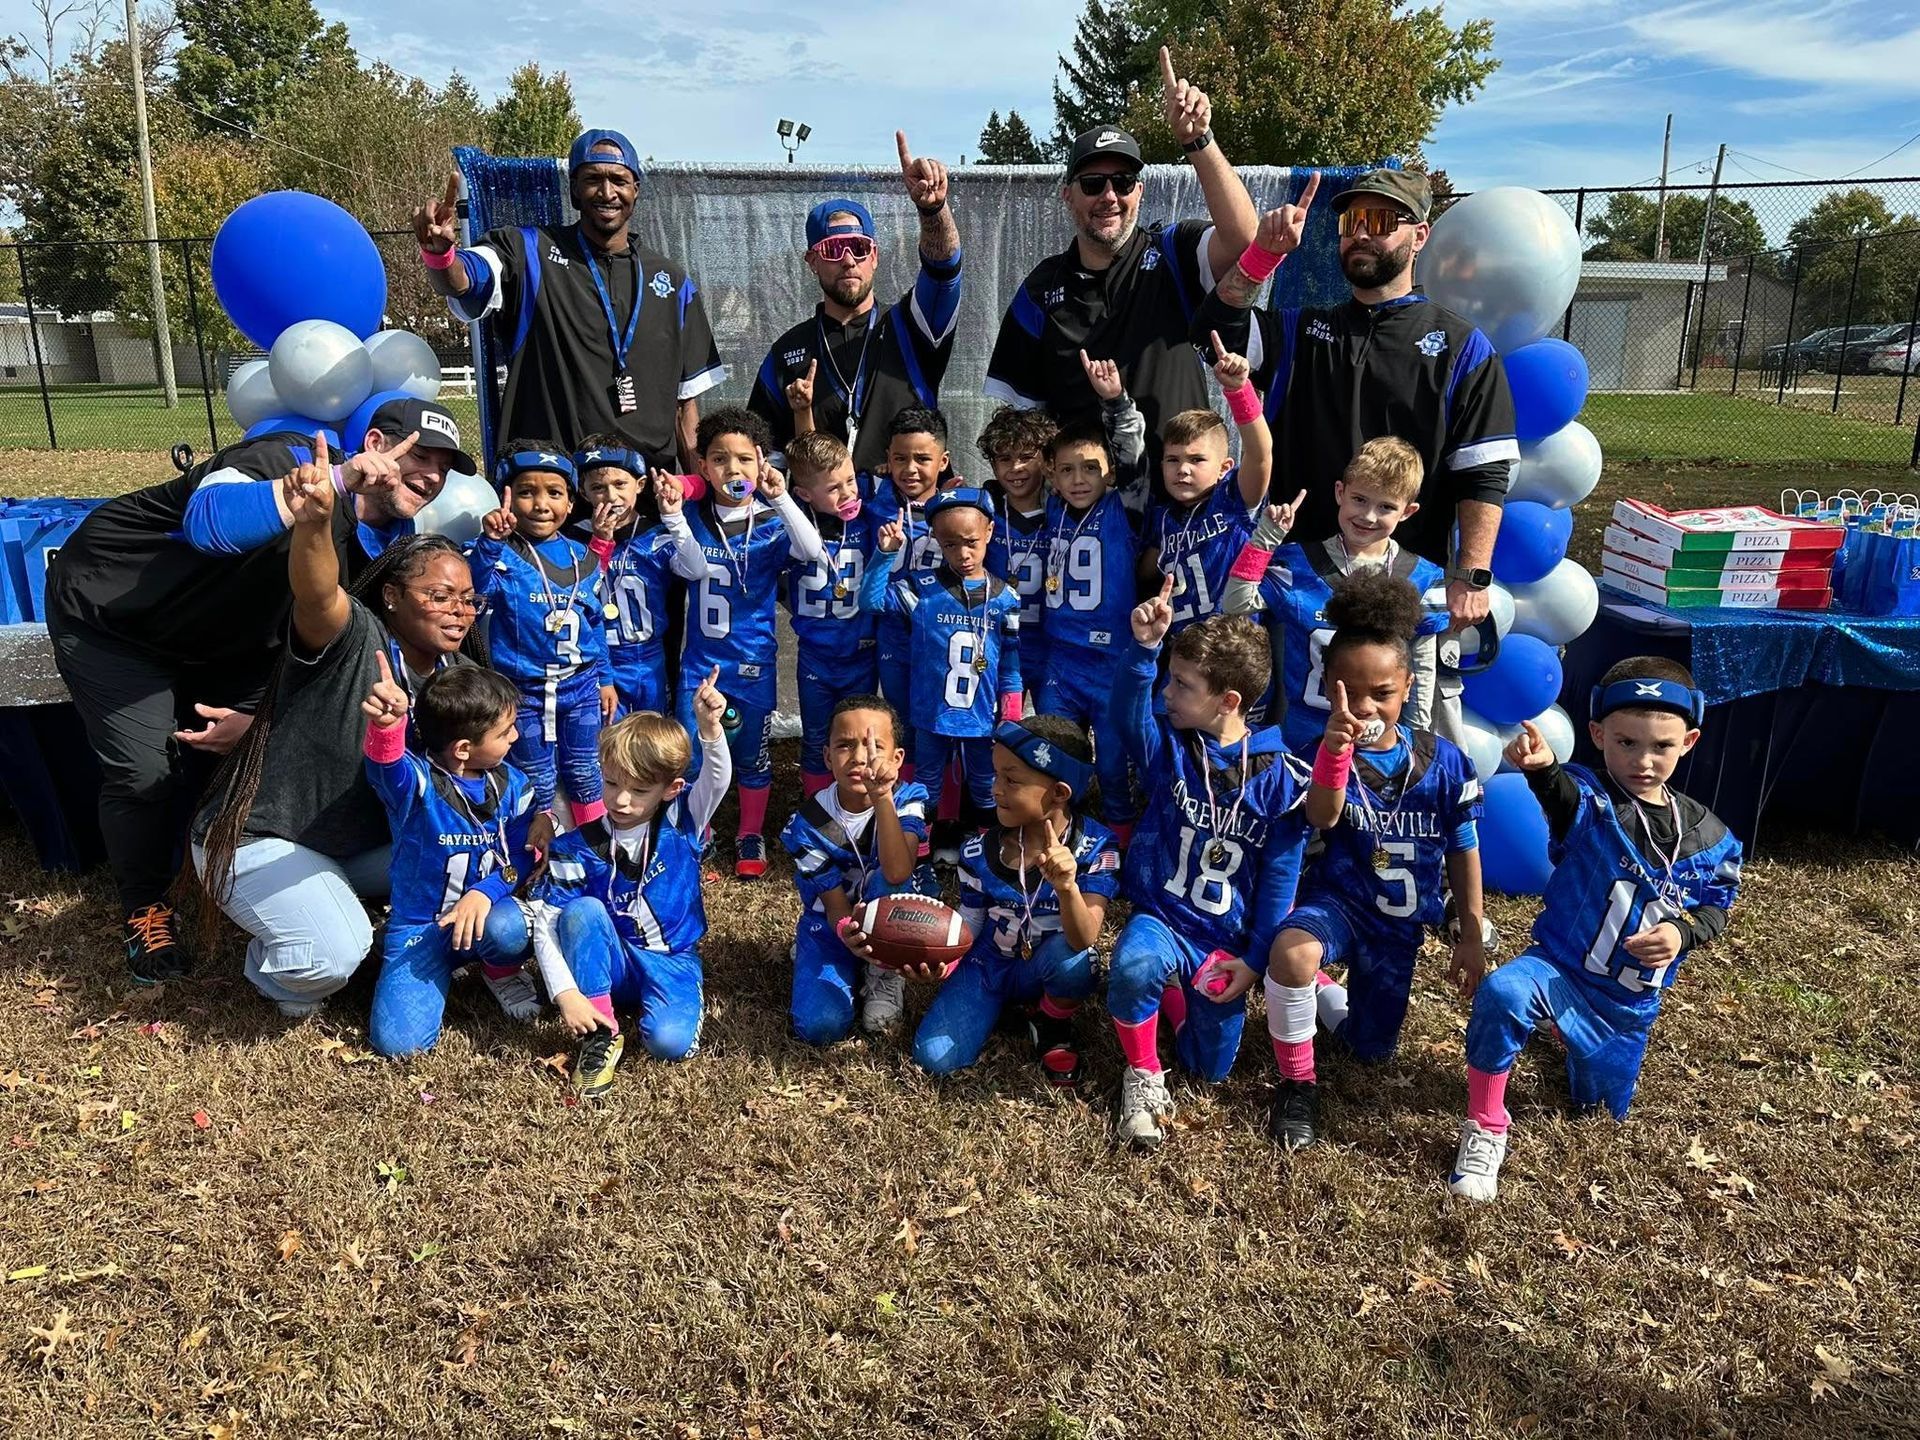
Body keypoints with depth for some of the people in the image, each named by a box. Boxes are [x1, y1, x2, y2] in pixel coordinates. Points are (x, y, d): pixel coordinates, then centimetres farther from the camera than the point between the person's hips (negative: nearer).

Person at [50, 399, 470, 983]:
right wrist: (340, 479, -59)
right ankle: (145, 908, 14)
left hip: (215, 640, 7)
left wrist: (261, 716, -14)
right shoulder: (292, 461, -30)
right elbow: (208, 522, -51)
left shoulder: (392, 541, -7)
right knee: (147, 771, -11)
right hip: (107, 606, -7)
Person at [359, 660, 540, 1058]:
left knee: (507, 929, -35)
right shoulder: (415, 780, -20)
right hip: (418, 926, -2)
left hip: (482, 910, 2)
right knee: (396, 1040, -18)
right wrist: (386, 725, -69)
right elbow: (386, 765, -44)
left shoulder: (511, 785, -3)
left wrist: (485, 892, -21)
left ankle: (503, 970, 4)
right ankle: (443, 968, 14)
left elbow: (519, 856, 1)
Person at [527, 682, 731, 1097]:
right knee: (583, 909, -30)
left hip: (673, 963, -2)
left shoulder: (681, 823, -10)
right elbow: (545, 925, -13)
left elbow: (717, 779, -29)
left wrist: (710, 727, -49)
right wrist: (567, 994, -25)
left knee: (669, 1041, -30)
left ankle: (687, 1003, 6)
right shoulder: (578, 848, -11)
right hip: (611, 963, 2)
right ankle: (600, 1032, -18)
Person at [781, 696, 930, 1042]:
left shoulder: (907, 800, -21)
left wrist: (881, 797, -49)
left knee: (886, 882, -34)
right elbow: (835, 903, -18)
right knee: (820, 1026, -20)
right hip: (832, 924, 1)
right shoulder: (809, 822, -19)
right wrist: (846, 930, -43)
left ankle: (884, 975, -7)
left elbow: (897, 874, -39)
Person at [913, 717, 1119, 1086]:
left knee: (1071, 959, -38)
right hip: (988, 966, 2)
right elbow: (969, 925, 0)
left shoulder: (1095, 848, -21)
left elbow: (1083, 940, -32)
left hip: (1049, 969, -2)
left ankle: (1052, 1024, -2)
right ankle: (1008, 1004, 13)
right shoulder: (979, 851, -13)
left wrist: (1066, 886, -53)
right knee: (933, 1057, -16)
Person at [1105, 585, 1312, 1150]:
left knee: (1210, 1067, 8)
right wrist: (1144, 647, -44)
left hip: (1226, 940, 1)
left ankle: (1174, 989, 38)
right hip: (1162, 917, 0)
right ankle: (1142, 1073, -8)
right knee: (1133, 965, -36)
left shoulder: (1281, 778, -11)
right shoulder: (1170, 748, -6)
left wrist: (1255, 959, -7)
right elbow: (1128, 714, -29)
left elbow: (1279, 877, -7)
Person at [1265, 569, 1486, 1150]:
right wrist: (1337, 747, -58)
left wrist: (1471, 937, 7)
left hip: (1399, 924, 4)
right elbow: (1322, 817, -39)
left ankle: (1321, 991, 46)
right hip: (1336, 899, -3)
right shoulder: (1325, 752, -18)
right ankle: (1297, 1082, -13)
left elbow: (1463, 853, 2)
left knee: (1372, 1051, 13)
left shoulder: (1445, 761, -10)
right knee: (1292, 951, -39)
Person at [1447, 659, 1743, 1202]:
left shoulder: (1707, 836, -3)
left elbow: (1717, 904, 7)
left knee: (1599, 1101, 22)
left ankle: (1561, 1029, 55)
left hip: (1631, 1001, 5)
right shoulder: (1591, 802, -17)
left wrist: (1681, 933, -16)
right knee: (1501, 995, -38)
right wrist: (1540, 767, -66)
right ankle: (1485, 1128, -18)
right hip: (1560, 967, -4)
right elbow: (1562, 793, -41)